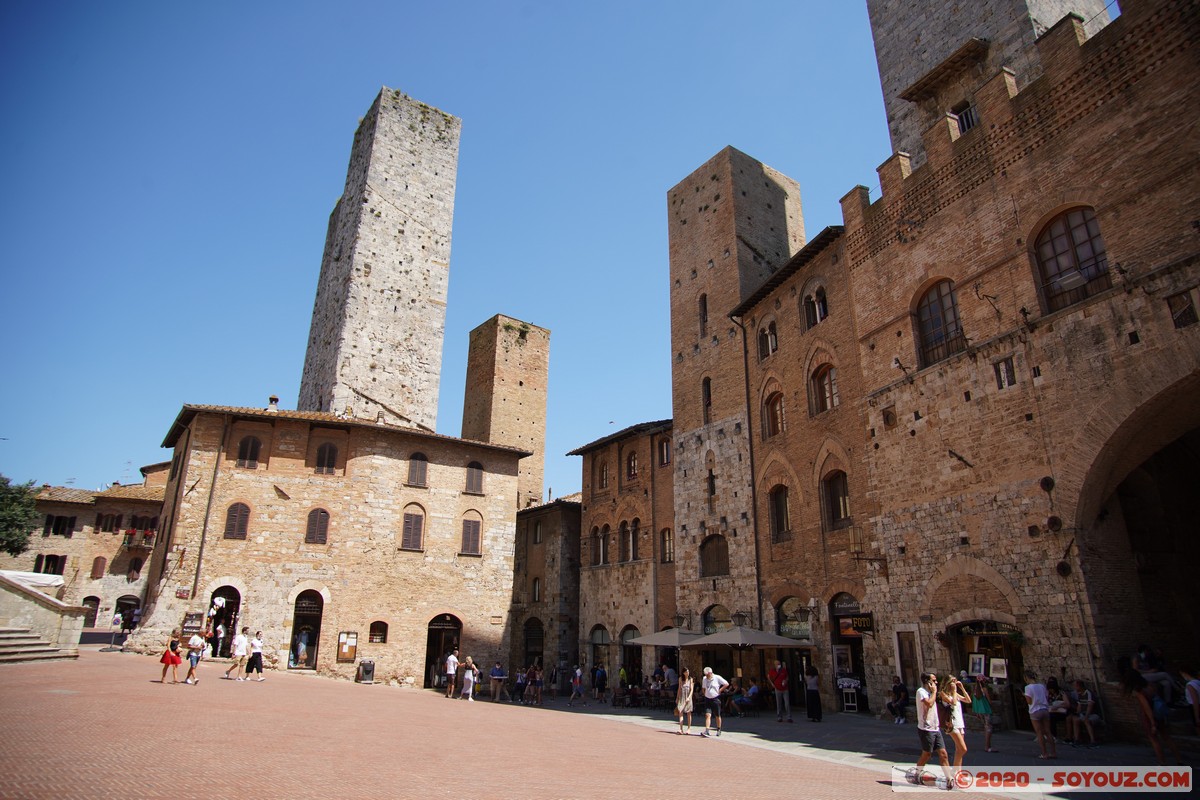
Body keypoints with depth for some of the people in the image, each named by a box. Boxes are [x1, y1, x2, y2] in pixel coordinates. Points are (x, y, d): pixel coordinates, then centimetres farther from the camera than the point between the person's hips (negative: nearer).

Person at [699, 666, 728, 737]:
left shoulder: (717, 678, -9)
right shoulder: (704, 679, 5)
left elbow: (726, 684, -6)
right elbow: (703, 688, 21)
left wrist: (720, 690, -8)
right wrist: (704, 693, 7)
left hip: (716, 699, -3)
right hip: (707, 699, 3)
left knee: (717, 715, 8)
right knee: (707, 715, -8)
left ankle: (718, 730, 24)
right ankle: (706, 731, -13)